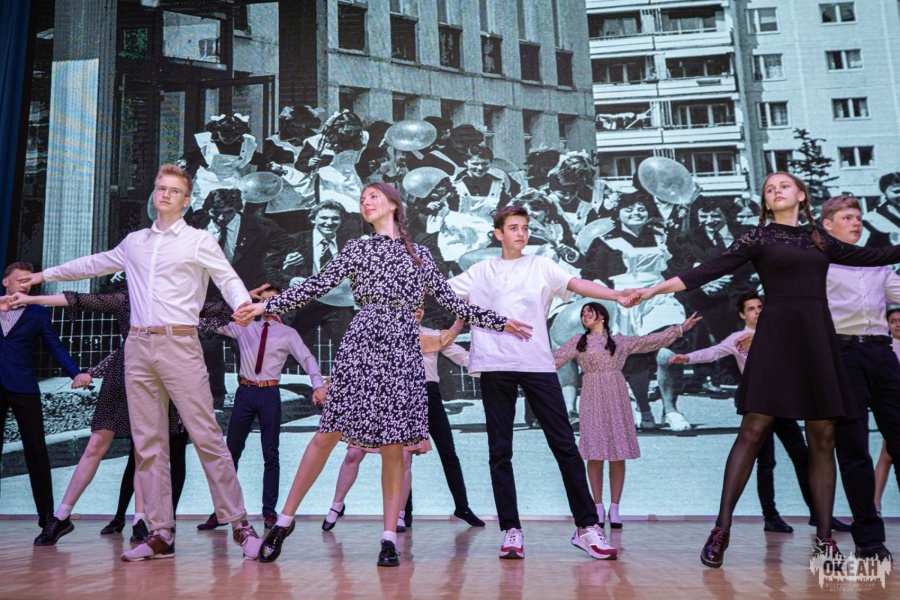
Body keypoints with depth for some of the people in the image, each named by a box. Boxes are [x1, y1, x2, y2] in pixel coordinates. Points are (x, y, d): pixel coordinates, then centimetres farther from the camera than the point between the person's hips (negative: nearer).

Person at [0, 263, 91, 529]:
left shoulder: (38, 313, 9)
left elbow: (56, 348, 2)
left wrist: (76, 373, -13)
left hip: (23, 388, -1)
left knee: (36, 451, -2)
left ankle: (47, 515, 1)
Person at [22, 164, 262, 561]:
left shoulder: (199, 241, 5)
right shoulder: (134, 243, 19)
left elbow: (228, 278, -3)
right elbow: (95, 264, 34)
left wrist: (242, 304, -25)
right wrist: (45, 275, 41)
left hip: (179, 345, -5)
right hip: (138, 347, 5)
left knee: (206, 436, -9)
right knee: (148, 443, 3)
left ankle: (239, 524, -4)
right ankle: (160, 534, 9)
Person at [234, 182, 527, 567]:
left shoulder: (419, 254, 18)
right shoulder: (357, 249, 15)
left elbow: (450, 301, 18)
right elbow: (317, 286, 9)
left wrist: (499, 322, 16)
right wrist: (265, 306, 2)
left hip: (402, 350, 1)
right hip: (361, 344, 0)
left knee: (393, 444, -2)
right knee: (329, 433, -3)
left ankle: (390, 537, 7)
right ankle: (286, 517, 11)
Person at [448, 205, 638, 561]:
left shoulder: (541, 266, 11)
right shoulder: (481, 271, 15)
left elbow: (578, 285, -2)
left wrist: (616, 295, -17)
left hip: (537, 364, -1)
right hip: (494, 366, 1)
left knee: (564, 445, -2)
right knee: (500, 451, 2)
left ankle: (587, 526, 7)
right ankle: (511, 530, 10)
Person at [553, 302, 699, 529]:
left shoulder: (621, 341, 14)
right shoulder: (578, 342, 12)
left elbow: (651, 340, 14)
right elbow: (555, 358, 7)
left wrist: (680, 328, 11)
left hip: (616, 397, 1)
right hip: (592, 399, -1)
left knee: (618, 453, -3)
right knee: (595, 454, -5)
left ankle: (614, 508, 4)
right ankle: (598, 508, 3)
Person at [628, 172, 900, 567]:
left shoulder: (819, 240, 18)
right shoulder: (759, 237, 6)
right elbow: (710, 270, -3)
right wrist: (654, 289, -12)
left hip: (819, 339, 4)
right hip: (776, 336, -4)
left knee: (823, 438, 2)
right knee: (753, 430, -11)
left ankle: (824, 537, 10)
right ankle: (721, 530, -7)